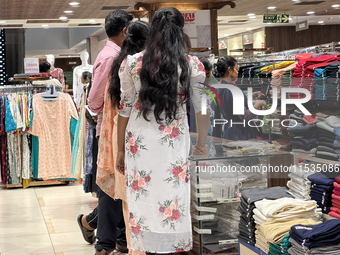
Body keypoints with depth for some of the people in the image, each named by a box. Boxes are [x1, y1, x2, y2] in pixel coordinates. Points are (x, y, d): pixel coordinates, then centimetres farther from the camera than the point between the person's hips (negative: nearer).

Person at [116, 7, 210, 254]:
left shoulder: (132, 63, -3)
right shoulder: (192, 65, -4)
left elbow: (125, 108, 1)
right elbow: (203, 109, 2)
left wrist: (121, 149, 10)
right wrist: (201, 143, 17)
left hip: (139, 142, 1)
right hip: (174, 144, -1)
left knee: (143, 198, 10)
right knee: (172, 200, 10)